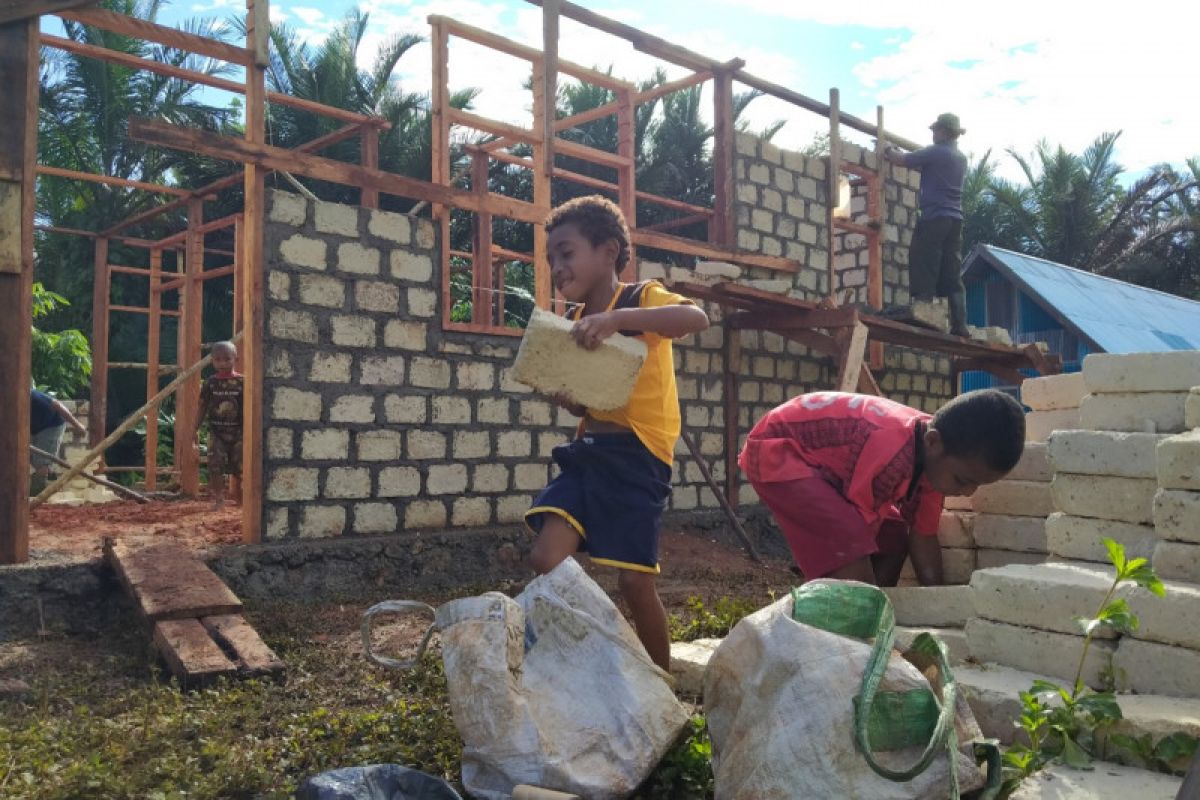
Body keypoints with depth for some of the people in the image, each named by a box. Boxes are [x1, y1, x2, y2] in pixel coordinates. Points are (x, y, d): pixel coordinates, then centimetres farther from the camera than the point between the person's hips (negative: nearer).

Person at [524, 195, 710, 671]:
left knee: (634, 581, -3)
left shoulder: (642, 297, -5)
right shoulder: (573, 322, 14)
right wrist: (560, 392, -3)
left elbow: (696, 318, -28)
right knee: (545, 560, -9)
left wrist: (617, 317, -38)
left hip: (637, 454, -6)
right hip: (588, 451, 6)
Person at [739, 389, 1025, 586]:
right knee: (851, 545, -26)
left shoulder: (934, 457, -8)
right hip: (777, 451, -9)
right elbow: (859, 529, -25)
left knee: (894, 538, 8)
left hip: (826, 460, 10)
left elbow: (923, 537, 2)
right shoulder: (893, 454, -36)